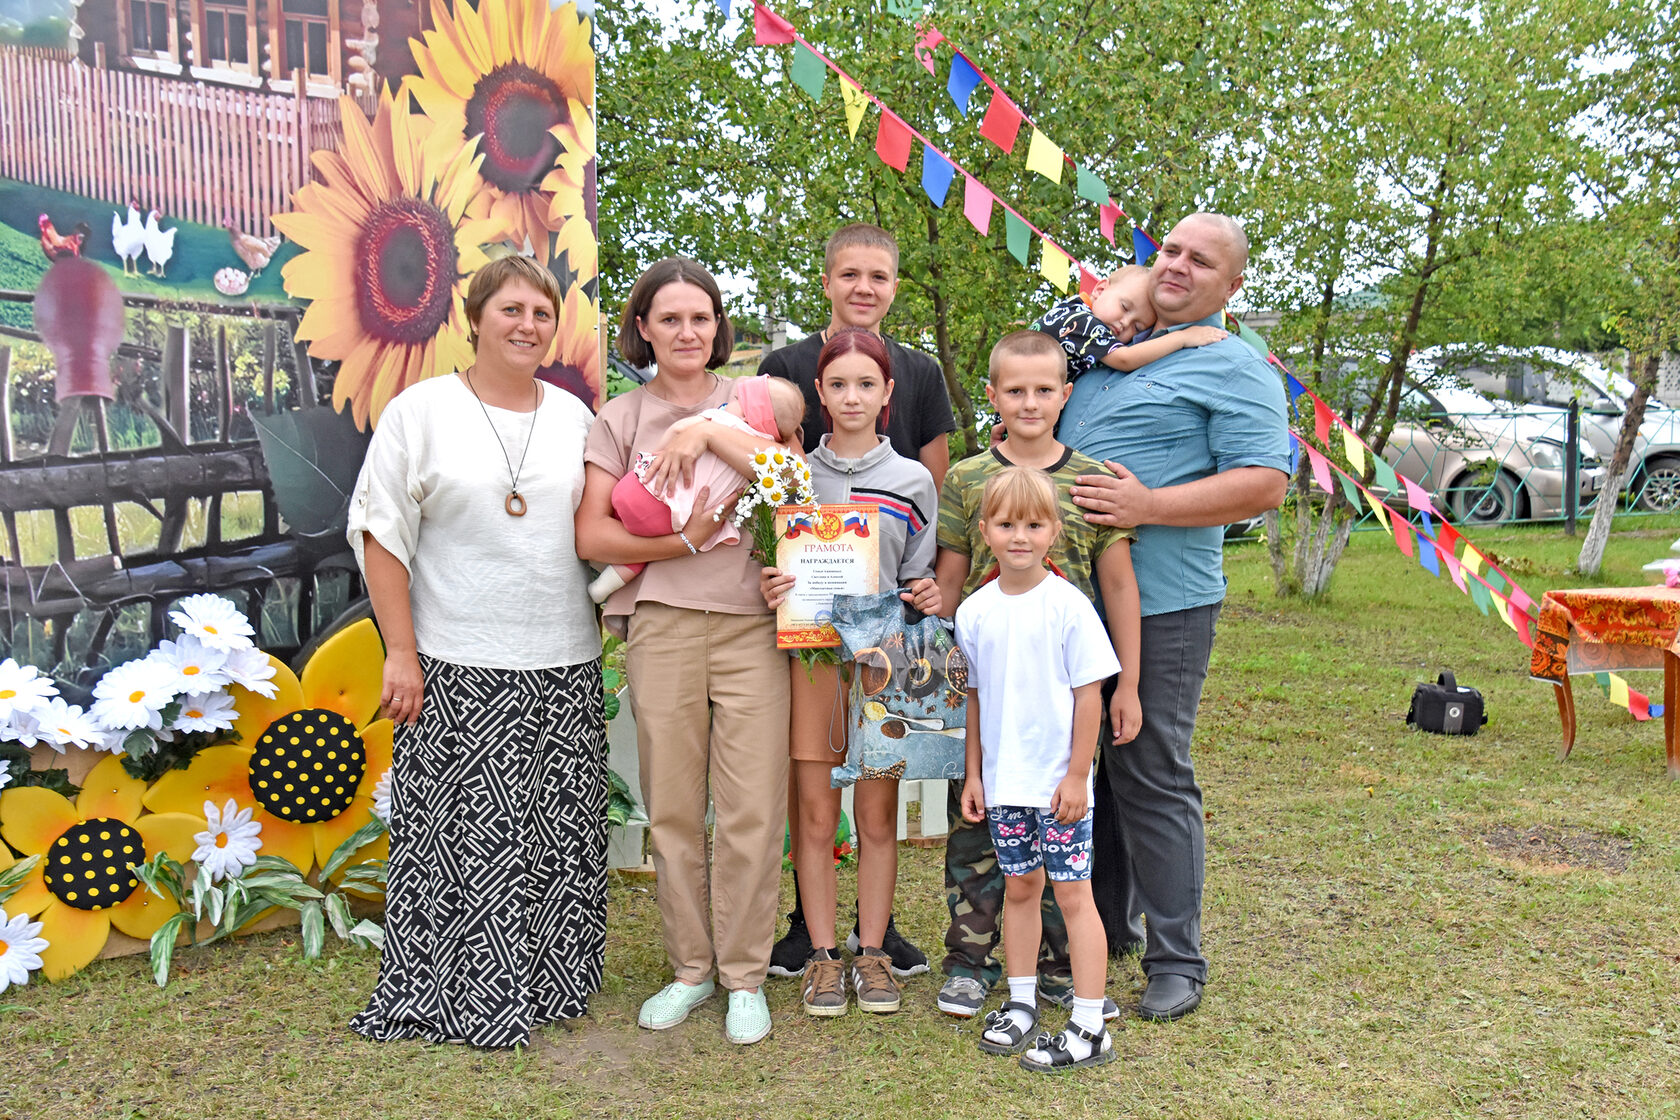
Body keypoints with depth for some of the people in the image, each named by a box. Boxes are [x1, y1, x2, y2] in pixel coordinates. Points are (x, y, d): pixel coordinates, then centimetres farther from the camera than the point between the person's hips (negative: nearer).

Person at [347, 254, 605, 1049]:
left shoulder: (575, 416, 11)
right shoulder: (421, 409, -1)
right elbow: (382, 535, -4)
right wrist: (400, 653, -9)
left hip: (564, 666, 4)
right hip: (459, 670, -4)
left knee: (559, 834, 10)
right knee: (461, 838, 0)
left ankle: (549, 981, 27)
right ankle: (460, 996, 17)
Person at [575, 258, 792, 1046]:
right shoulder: (619, 419, 10)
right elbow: (592, 536, 1)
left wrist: (707, 430, -16)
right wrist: (684, 542, -10)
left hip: (750, 625, -1)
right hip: (661, 627, 1)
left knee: (752, 809, -1)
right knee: (672, 809, 7)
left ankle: (745, 976, 14)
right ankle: (690, 967, 23)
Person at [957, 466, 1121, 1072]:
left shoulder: (1069, 606, -10)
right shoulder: (974, 612, 2)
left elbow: (1089, 695, -8)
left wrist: (1077, 774, -10)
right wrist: (974, 773, 11)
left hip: (1059, 781, -4)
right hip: (1002, 781, 4)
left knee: (1072, 892, 1)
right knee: (1018, 887, 15)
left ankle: (1089, 1028, 9)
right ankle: (1022, 1003, 30)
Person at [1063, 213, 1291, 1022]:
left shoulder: (1234, 366, -3)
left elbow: (1264, 484, -14)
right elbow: (1050, 438, 32)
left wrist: (1147, 506, -20)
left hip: (1160, 606, -7)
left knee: (1151, 777, -2)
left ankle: (1177, 961, 13)